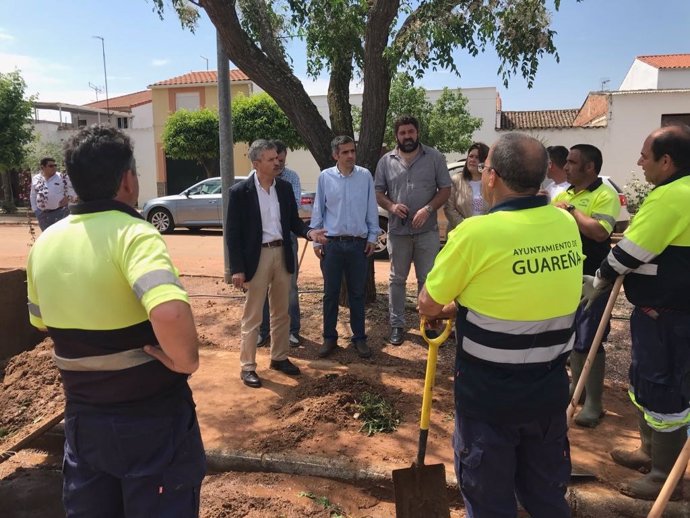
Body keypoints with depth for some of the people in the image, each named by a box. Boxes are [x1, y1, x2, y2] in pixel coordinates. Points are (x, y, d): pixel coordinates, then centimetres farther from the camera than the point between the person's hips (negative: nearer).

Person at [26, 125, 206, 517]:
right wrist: (186, 361, -23)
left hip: (82, 416, 6)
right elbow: (170, 312, -40)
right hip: (151, 417, -6)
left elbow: (43, 323, 14)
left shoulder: (45, 243, 1)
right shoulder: (134, 234, -22)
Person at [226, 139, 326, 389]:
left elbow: (293, 220, 11)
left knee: (281, 312, 16)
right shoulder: (240, 192, -10)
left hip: (282, 254, 5)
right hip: (257, 257, -5)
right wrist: (237, 269, -13)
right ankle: (247, 366, 16)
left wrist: (309, 232, -11)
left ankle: (279, 357, 32)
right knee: (252, 316, 4)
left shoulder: (285, 188, 5)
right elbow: (233, 233, -10)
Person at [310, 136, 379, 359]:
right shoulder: (325, 177, -1)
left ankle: (359, 338, 21)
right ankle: (329, 337, 21)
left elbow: (372, 209, 5)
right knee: (330, 293, 8)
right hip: (332, 243, 0)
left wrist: (372, 237, 3)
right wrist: (316, 240, 2)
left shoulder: (365, 176, 0)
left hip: (359, 244, 0)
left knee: (357, 293, 9)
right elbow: (318, 210, 4)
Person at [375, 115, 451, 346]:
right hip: (398, 231, 1)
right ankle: (397, 324, 21)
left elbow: (445, 189, 0)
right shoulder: (386, 161, 4)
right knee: (397, 279, 10)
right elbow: (378, 192, 6)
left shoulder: (434, 157, 0)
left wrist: (428, 209, -16)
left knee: (427, 279, 7)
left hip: (427, 231, -1)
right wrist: (391, 206, -15)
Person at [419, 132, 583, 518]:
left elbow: (428, 306, -10)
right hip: (550, 392, 6)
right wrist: (460, 306, 10)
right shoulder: (567, 225, -3)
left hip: (489, 396, -5)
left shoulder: (478, 232, -22)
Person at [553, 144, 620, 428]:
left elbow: (600, 231, -27)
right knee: (573, 335, 18)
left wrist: (570, 210, -18)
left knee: (589, 341, -2)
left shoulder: (605, 195, -12)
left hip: (591, 279, -7)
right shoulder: (563, 194, 12)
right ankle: (576, 385, 34)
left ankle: (594, 402, 10)